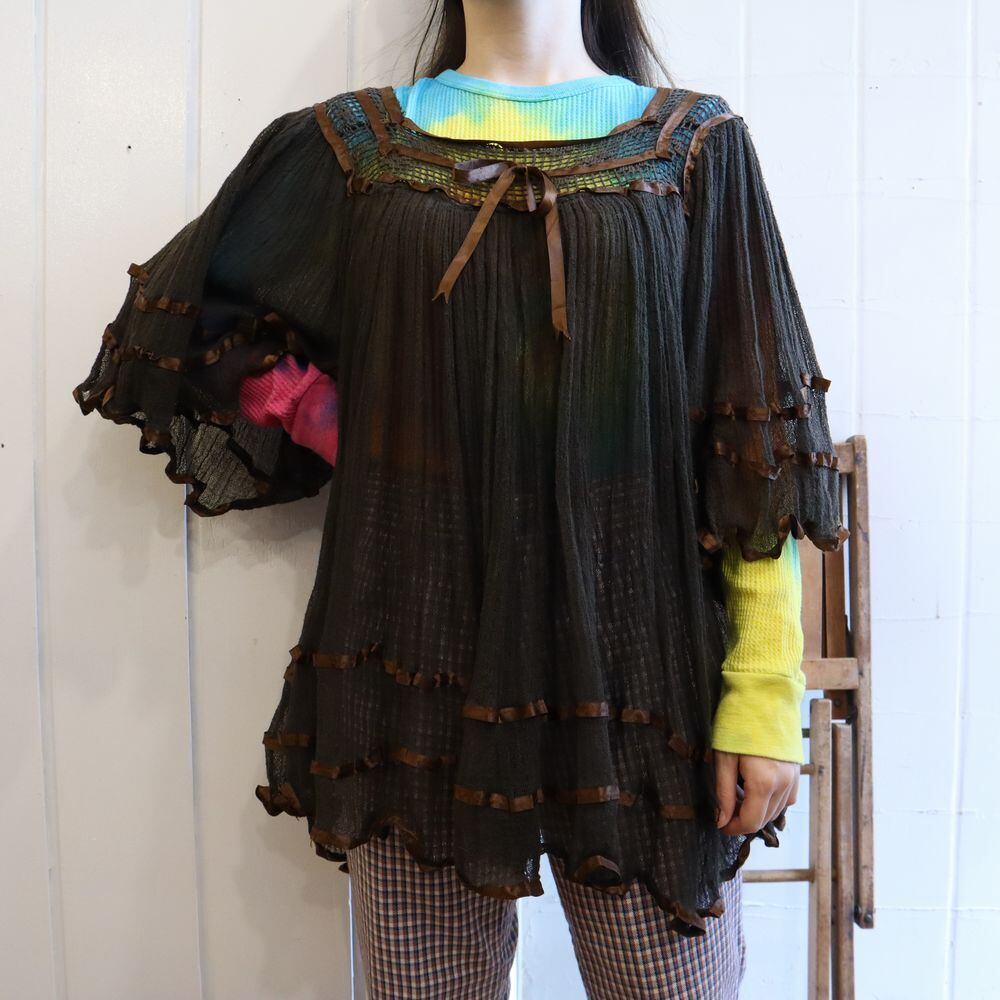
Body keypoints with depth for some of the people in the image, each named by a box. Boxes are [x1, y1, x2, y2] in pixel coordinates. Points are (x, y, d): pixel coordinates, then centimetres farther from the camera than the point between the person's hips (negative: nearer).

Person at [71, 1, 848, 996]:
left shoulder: (695, 145, 6)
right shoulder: (347, 145, 9)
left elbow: (762, 446, 0)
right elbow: (181, 333, 15)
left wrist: (766, 692, -6)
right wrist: (354, 444, 2)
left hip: (634, 653, 0)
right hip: (421, 655, 1)